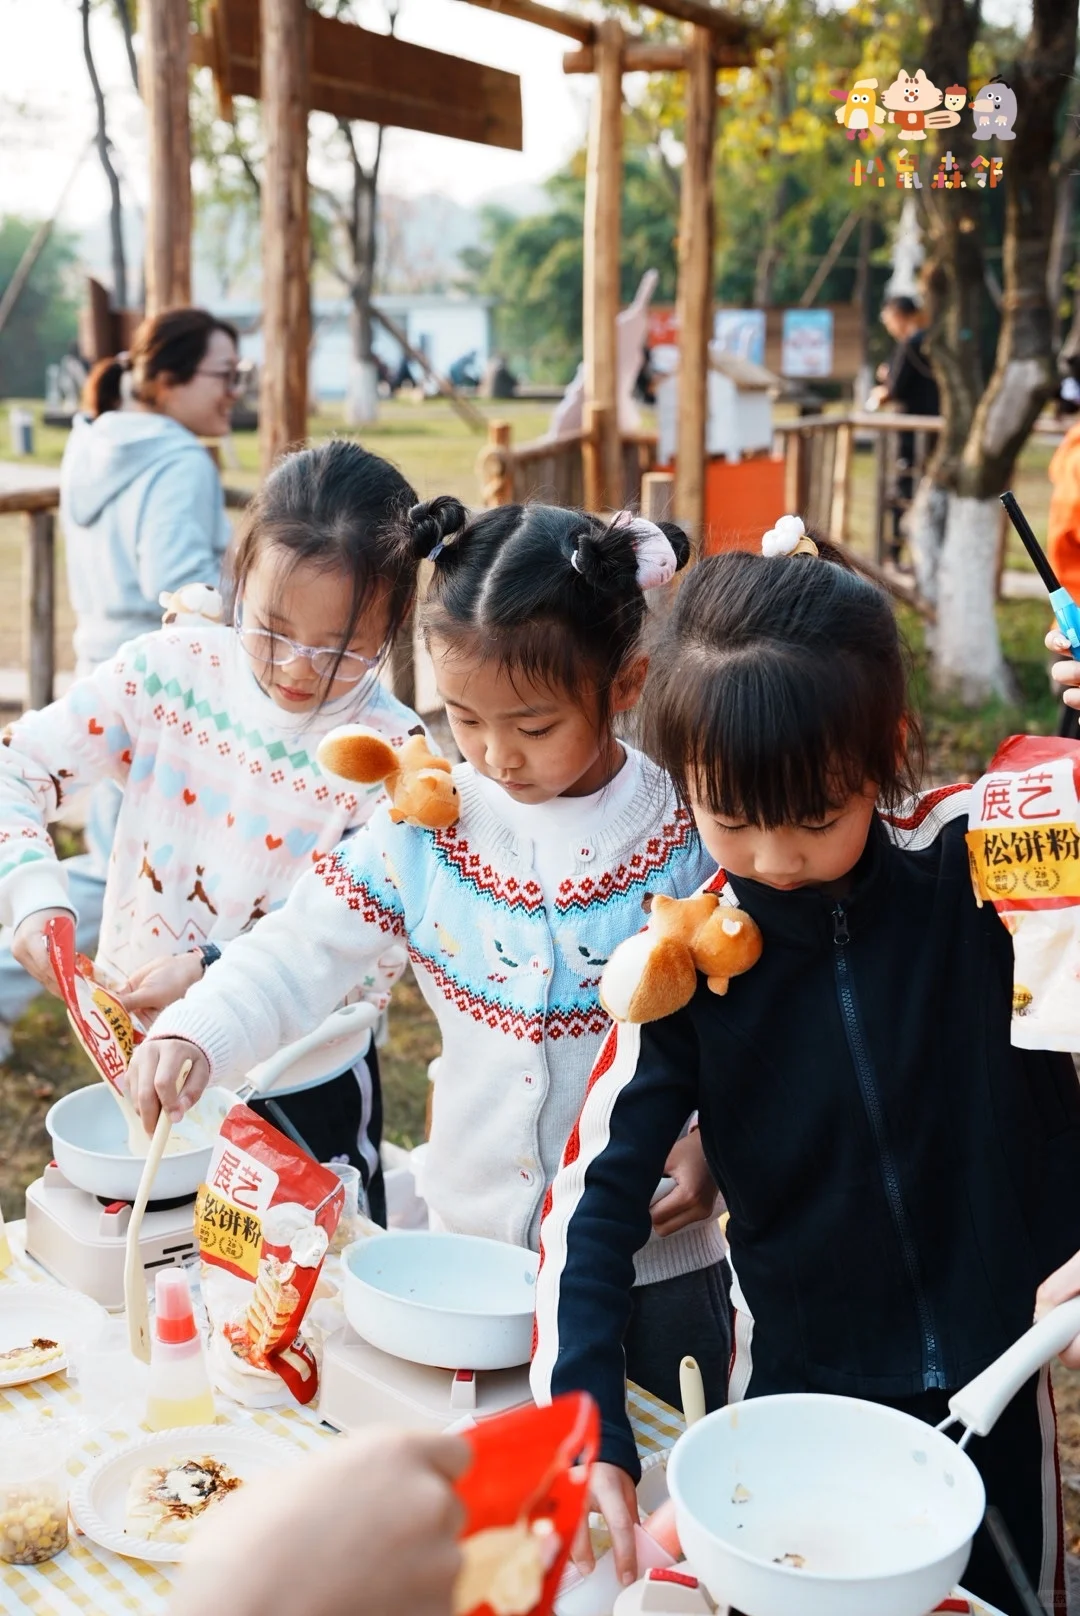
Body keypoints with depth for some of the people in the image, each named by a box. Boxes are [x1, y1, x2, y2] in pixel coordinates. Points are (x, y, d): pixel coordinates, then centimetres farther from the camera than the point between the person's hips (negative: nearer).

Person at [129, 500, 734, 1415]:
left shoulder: (687, 838, -12)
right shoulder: (429, 826, -6)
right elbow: (304, 952, -8)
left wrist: (714, 1141, -21)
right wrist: (195, 1035, -24)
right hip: (472, 1238, 2)